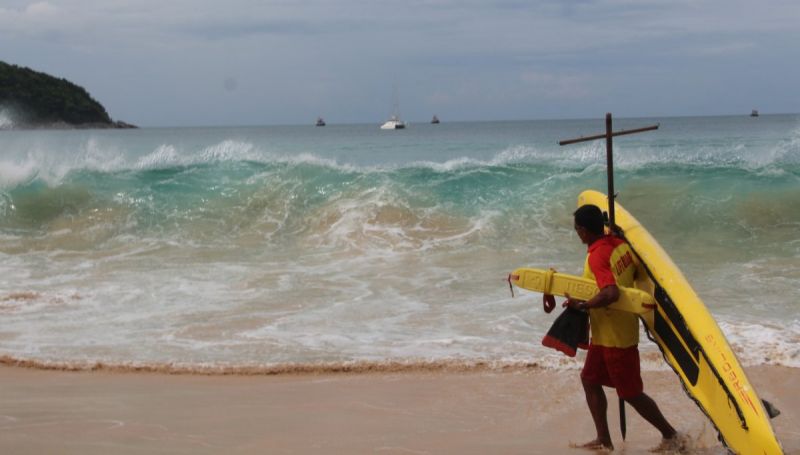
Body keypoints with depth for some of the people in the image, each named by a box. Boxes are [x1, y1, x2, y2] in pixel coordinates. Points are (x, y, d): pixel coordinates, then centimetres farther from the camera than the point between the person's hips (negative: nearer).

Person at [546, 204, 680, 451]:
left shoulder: (597, 256, -26)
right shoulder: (620, 243, -1)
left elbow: (611, 294, -38)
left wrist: (581, 305, -25)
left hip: (615, 336, -9)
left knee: (630, 392, 4)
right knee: (590, 379, 15)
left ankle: (670, 434, 17)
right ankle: (603, 440, 20)